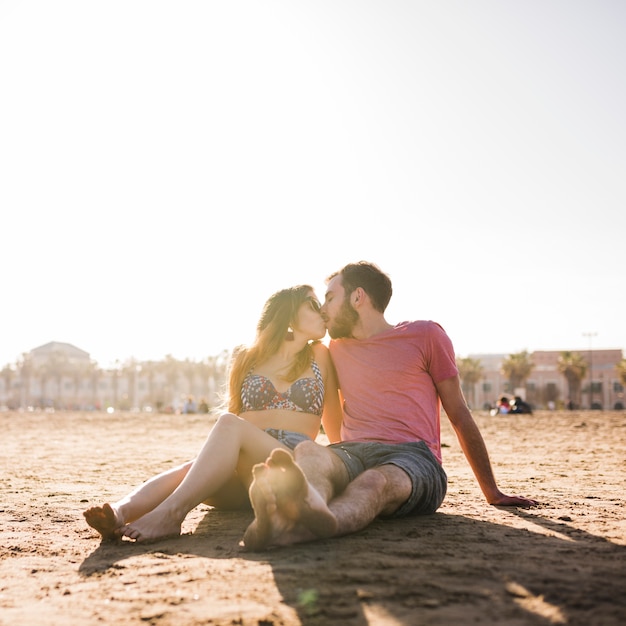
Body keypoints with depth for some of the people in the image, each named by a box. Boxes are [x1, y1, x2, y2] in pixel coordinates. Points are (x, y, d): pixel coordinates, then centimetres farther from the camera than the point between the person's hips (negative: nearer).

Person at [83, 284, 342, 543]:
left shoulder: (319, 356, 14)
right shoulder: (245, 360, 17)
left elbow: (336, 428, 21)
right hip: (241, 480, 3)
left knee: (229, 425, -32)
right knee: (190, 471, -31)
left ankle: (170, 513, -49)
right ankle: (118, 514, -57)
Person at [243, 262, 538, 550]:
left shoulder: (425, 336, 13)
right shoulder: (336, 349, 27)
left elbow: (459, 415, 14)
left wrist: (493, 494, 14)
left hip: (412, 456, -3)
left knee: (374, 482, -40)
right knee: (307, 451, -34)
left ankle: (296, 528, -72)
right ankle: (311, 505, -70)